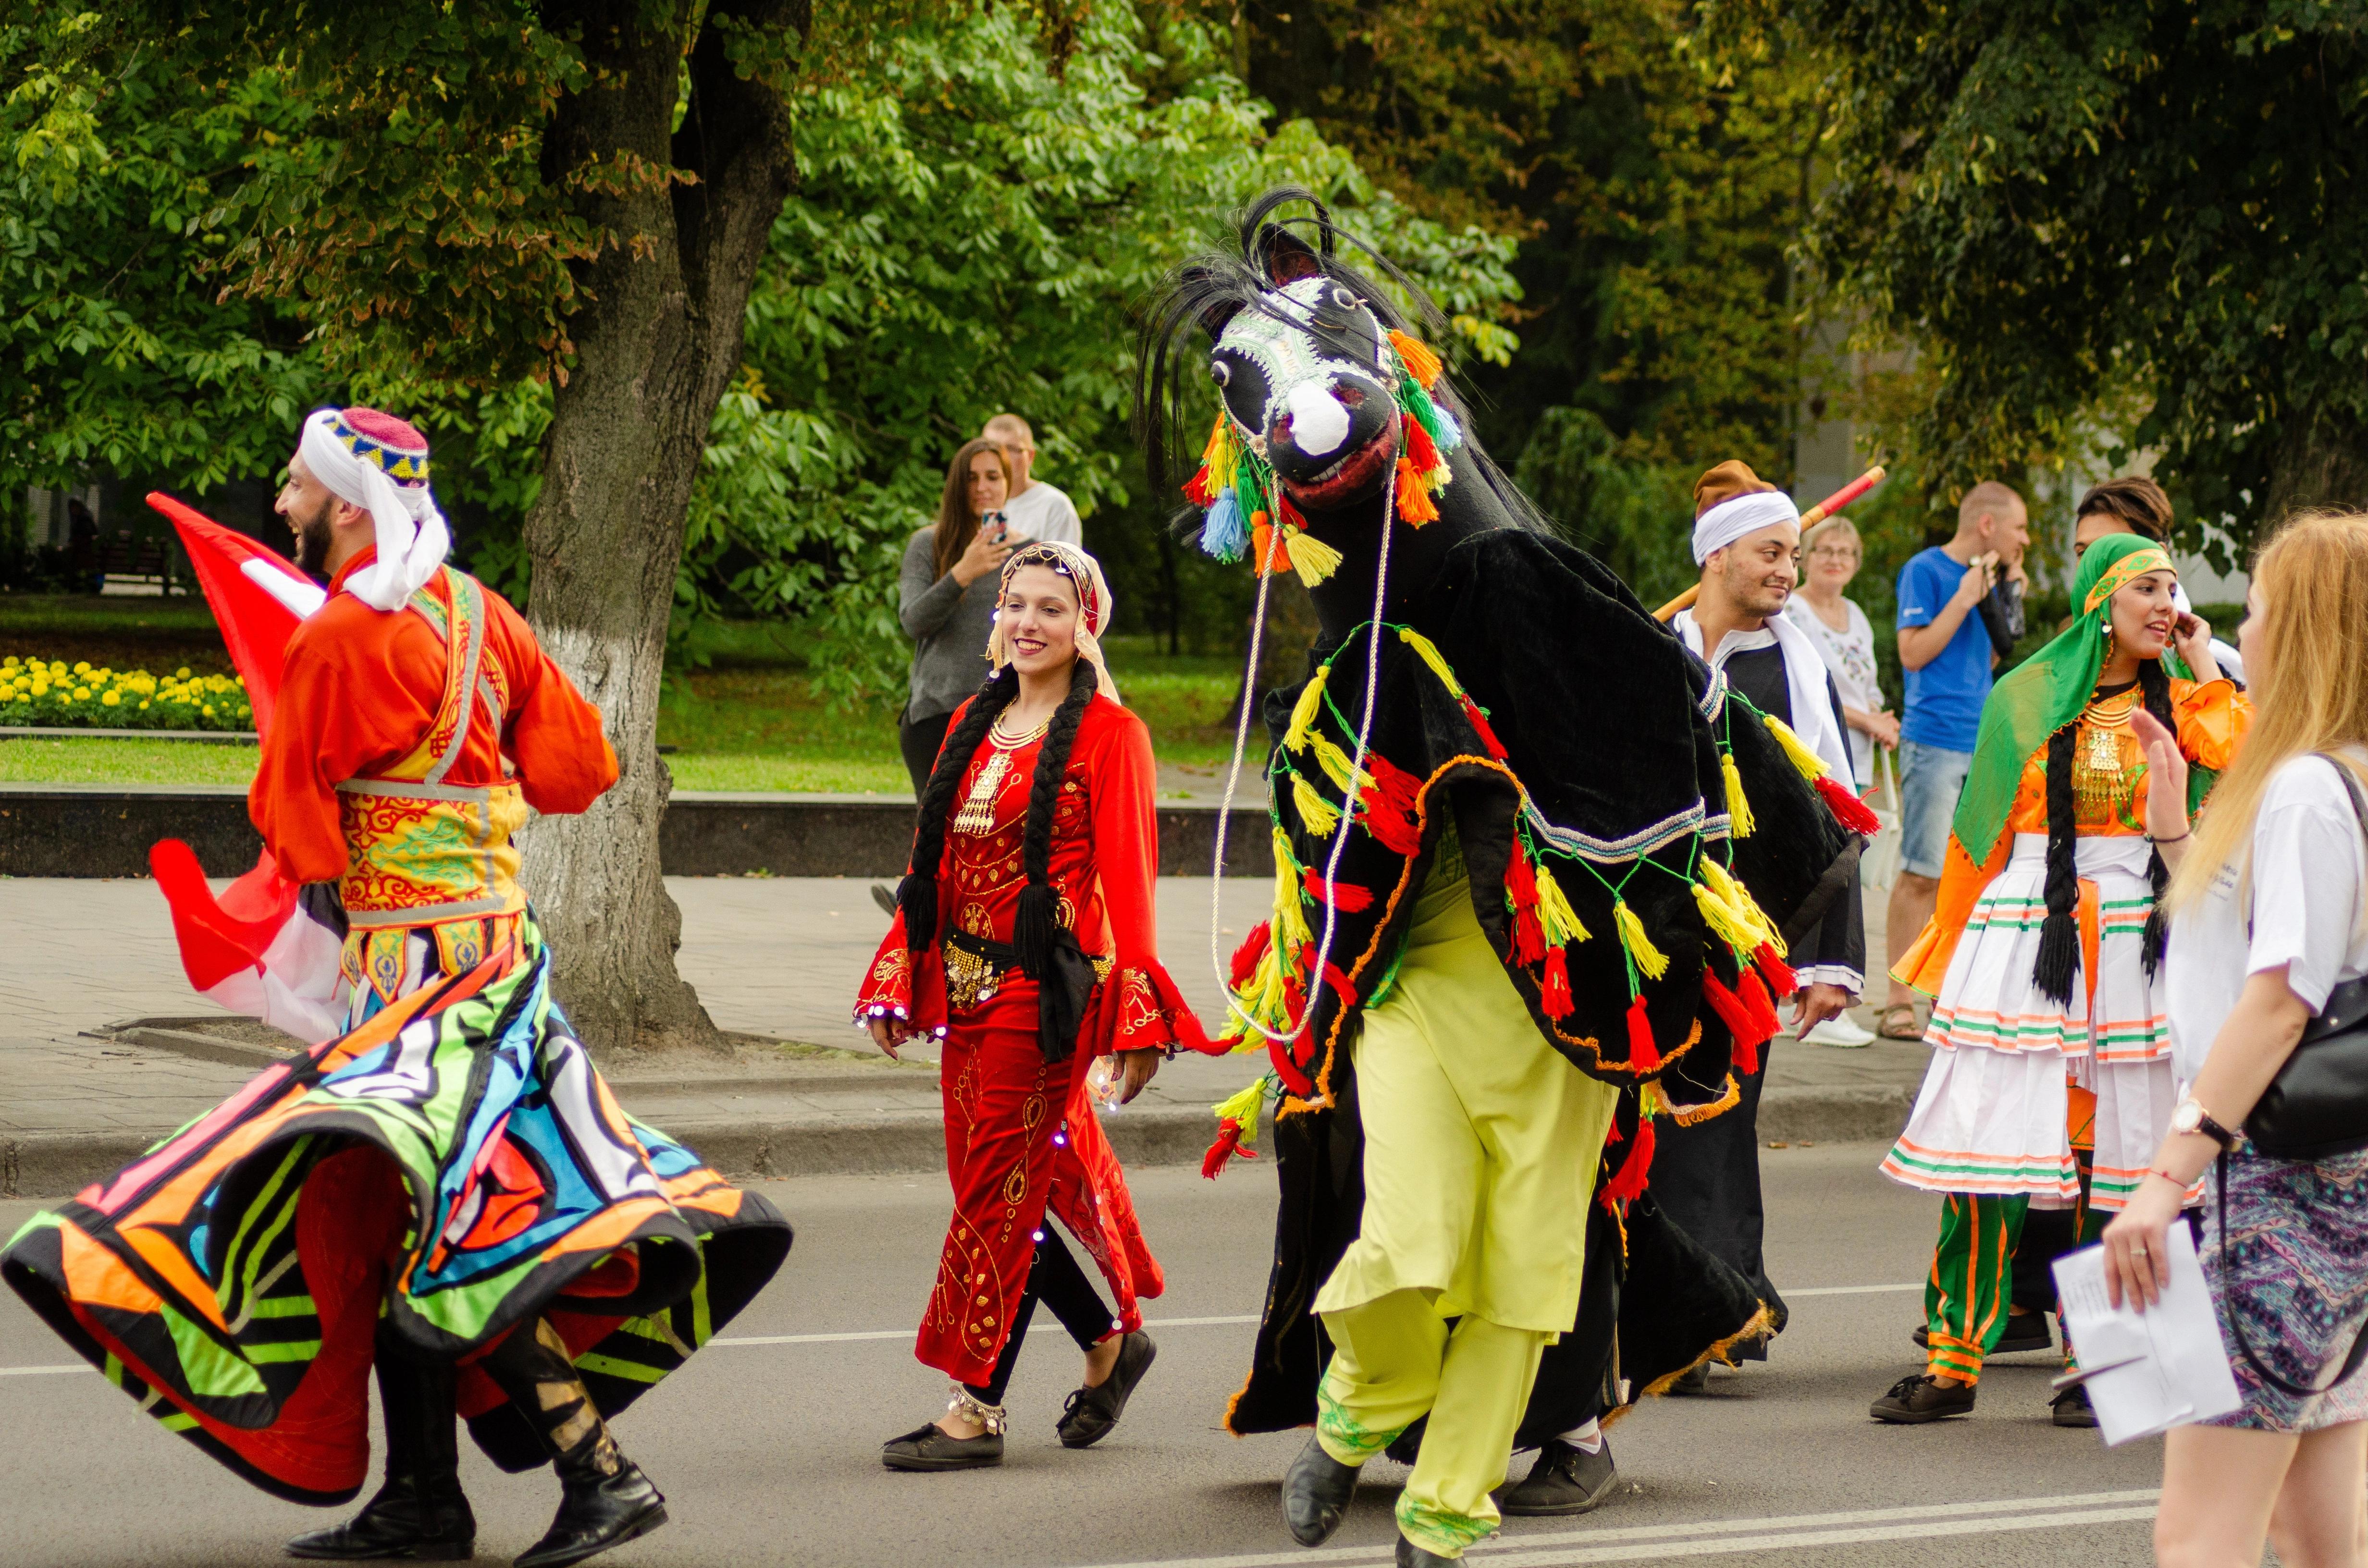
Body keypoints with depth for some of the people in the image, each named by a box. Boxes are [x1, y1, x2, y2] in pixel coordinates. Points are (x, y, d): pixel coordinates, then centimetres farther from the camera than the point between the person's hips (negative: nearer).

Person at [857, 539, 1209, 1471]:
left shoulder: (1108, 733, -5)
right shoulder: (972, 727, 14)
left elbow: (1125, 877, -10)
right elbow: (935, 866, 16)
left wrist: (1133, 1019, -14)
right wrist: (897, 984, 10)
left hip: (1047, 989, -7)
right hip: (967, 983, 7)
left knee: (1001, 1189, -5)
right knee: (987, 1182, 8)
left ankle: (976, 1409, 1)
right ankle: (1110, 1341, 27)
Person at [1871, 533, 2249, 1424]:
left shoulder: (2174, 699, 10)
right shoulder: (2026, 699, 8)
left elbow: (2237, 756, -12)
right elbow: (1981, 834, 12)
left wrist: (2204, 667, -2)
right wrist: (1951, 950, 11)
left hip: (2135, 942, 1)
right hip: (2024, 936, -1)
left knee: (2114, 1152, 1)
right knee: (1989, 1147, -5)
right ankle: (1954, 1361, -1)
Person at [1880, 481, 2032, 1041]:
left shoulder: (1985, 575, 17)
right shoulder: (1926, 571, -5)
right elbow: (1914, 652, -11)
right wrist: (1965, 600, -13)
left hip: (1982, 742, 8)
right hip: (1935, 739, -8)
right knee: (1922, 874, -8)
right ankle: (1899, 1004, -6)